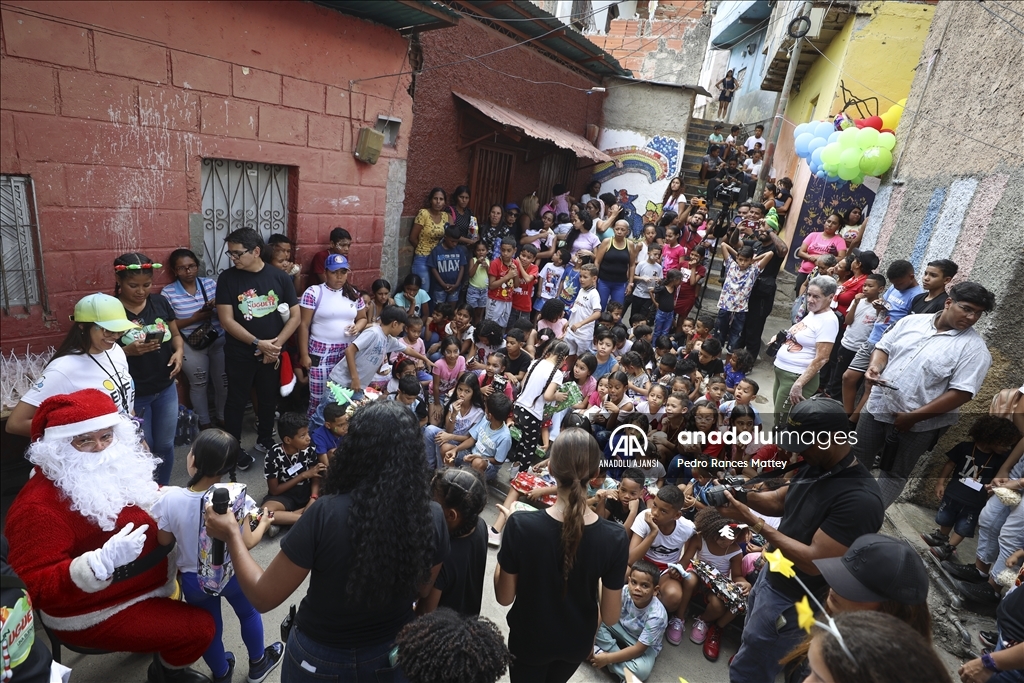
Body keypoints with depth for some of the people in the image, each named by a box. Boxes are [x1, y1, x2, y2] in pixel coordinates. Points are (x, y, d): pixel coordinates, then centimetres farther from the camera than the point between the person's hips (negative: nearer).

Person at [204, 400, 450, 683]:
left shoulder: (326, 515, -32)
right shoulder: (433, 517, -23)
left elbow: (263, 597, -18)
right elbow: (421, 592, -5)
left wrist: (232, 534, -5)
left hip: (321, 660, -1)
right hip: (394, 657, 2)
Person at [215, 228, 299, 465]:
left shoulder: (279, 277, -4)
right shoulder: (227, 278, -7)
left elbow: (295, 316, -3)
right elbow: (226, 320, -12)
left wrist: (276, 344, -14)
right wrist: (258, 343, -20)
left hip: (272, 353, 2)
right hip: (240, 354, -2)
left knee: (269, 399, 16)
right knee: (237, 401, 9)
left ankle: (265, 440, 36)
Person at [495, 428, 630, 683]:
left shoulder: (521, 525, -31)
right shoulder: (615, 538, -26)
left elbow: (504, 597, -16)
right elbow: (610, 616, -13)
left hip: (528, 639, -2)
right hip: (576, 642, 2)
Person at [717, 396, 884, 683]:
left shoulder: (860, 500, -32)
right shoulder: (815, 467, -4)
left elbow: (815, 562, -32)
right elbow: (780, 500, 8)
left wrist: (754, 522, -30)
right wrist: (742, 495, -12)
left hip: (792, 603, -8)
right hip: (772, 576, 8)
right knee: (752, 643, 33)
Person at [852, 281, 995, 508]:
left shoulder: (974, 348, -13)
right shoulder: (912, 321, 1)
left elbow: (961, 393, -18)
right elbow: (884, 347, 9)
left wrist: (913, 417, -21)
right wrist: (875, 366, -15)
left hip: (917, 425, -4)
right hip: (877, 406, 5)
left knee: (893, 475, 10)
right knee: (857, 457, 17)